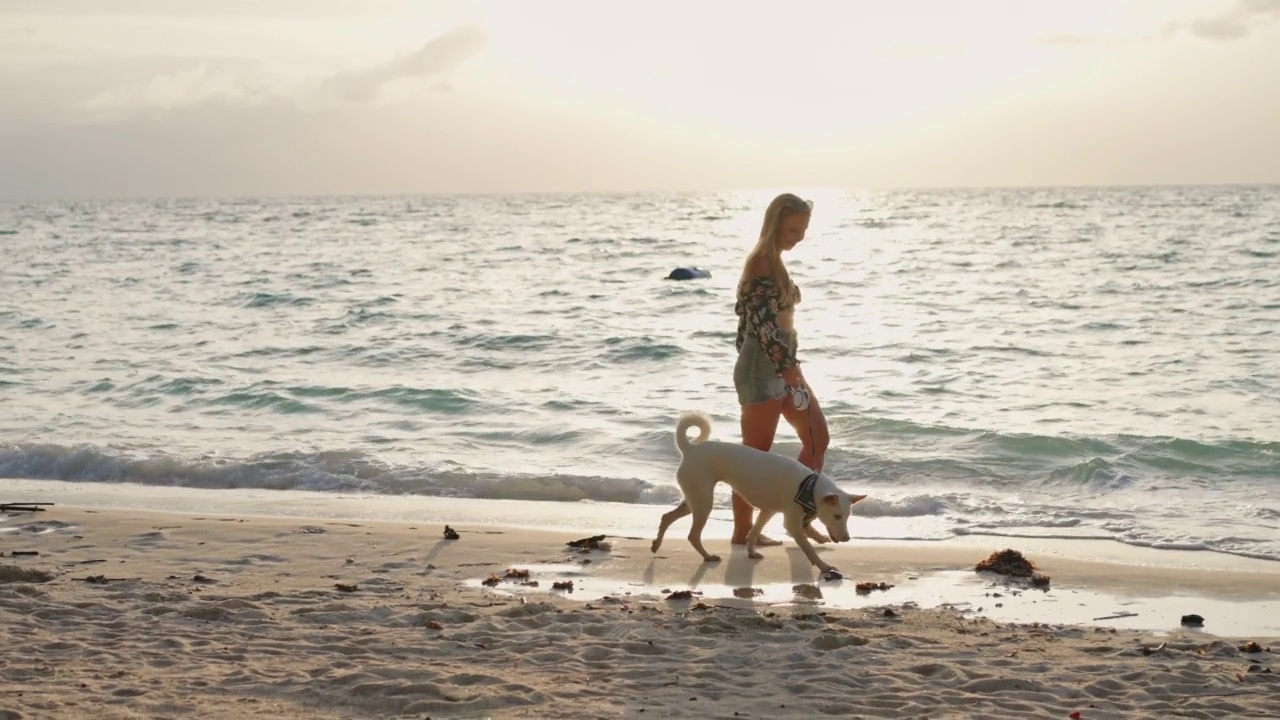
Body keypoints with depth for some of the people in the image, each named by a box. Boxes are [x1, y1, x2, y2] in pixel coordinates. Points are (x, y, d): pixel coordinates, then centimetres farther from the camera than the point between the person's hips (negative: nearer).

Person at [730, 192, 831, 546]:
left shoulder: (774, 262, 14)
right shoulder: (762, 263, -16)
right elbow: (762, 323, -21)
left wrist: (791, 367, 20)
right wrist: (787, 367, -19)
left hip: (781, 365, 10)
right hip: (763, 366, -10)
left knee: (817, 437, 12)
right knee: (756, 451, -3)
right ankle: (742, 531, 5)